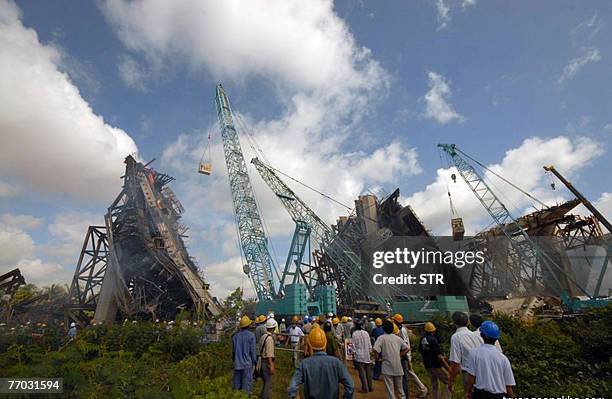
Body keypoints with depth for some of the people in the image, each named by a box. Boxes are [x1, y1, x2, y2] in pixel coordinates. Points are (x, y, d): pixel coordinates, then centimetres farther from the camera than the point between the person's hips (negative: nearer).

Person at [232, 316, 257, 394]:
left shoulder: (235, 336, 2)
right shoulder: (251, 335, -13)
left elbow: (233, 350, 11)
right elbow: (253, 350, -9)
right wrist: (254, 361, 3)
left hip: (237, 364, 5)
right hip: (247, 364, -5)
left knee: (237, 384, 16)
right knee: (247, 385, 4)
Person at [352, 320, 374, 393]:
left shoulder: (354, 334, -11)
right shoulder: (366, 333, -2)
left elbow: (353, 345, -7)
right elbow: (370, 344, 3)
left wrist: (355, 352, 6)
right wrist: (370, 352, 13)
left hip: (359, 355, -3)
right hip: (367, 354, 3)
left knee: (362, 372, 4)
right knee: (368, 371, 14)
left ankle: (365, 388, 6)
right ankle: (370, 387, 22)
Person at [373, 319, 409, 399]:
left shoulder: (382, 338, -9)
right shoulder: (397, 338, 5)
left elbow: (376, 350, -20)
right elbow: (406, 348, 7)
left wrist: (380, 356, -2)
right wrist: (400, 355, 13)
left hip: (387, 367, -4)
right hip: (398, 367, 4)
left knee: (390, 389, 4)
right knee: (400, 387, 21)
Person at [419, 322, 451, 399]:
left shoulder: (422, 340, 2)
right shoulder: (433, 339, -19)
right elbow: (439, 355, -20)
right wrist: (447, 366, -14)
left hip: (428, 366, 7)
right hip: (437, 365, -7)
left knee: (434, 385, 16)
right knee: (447, 382, 6)